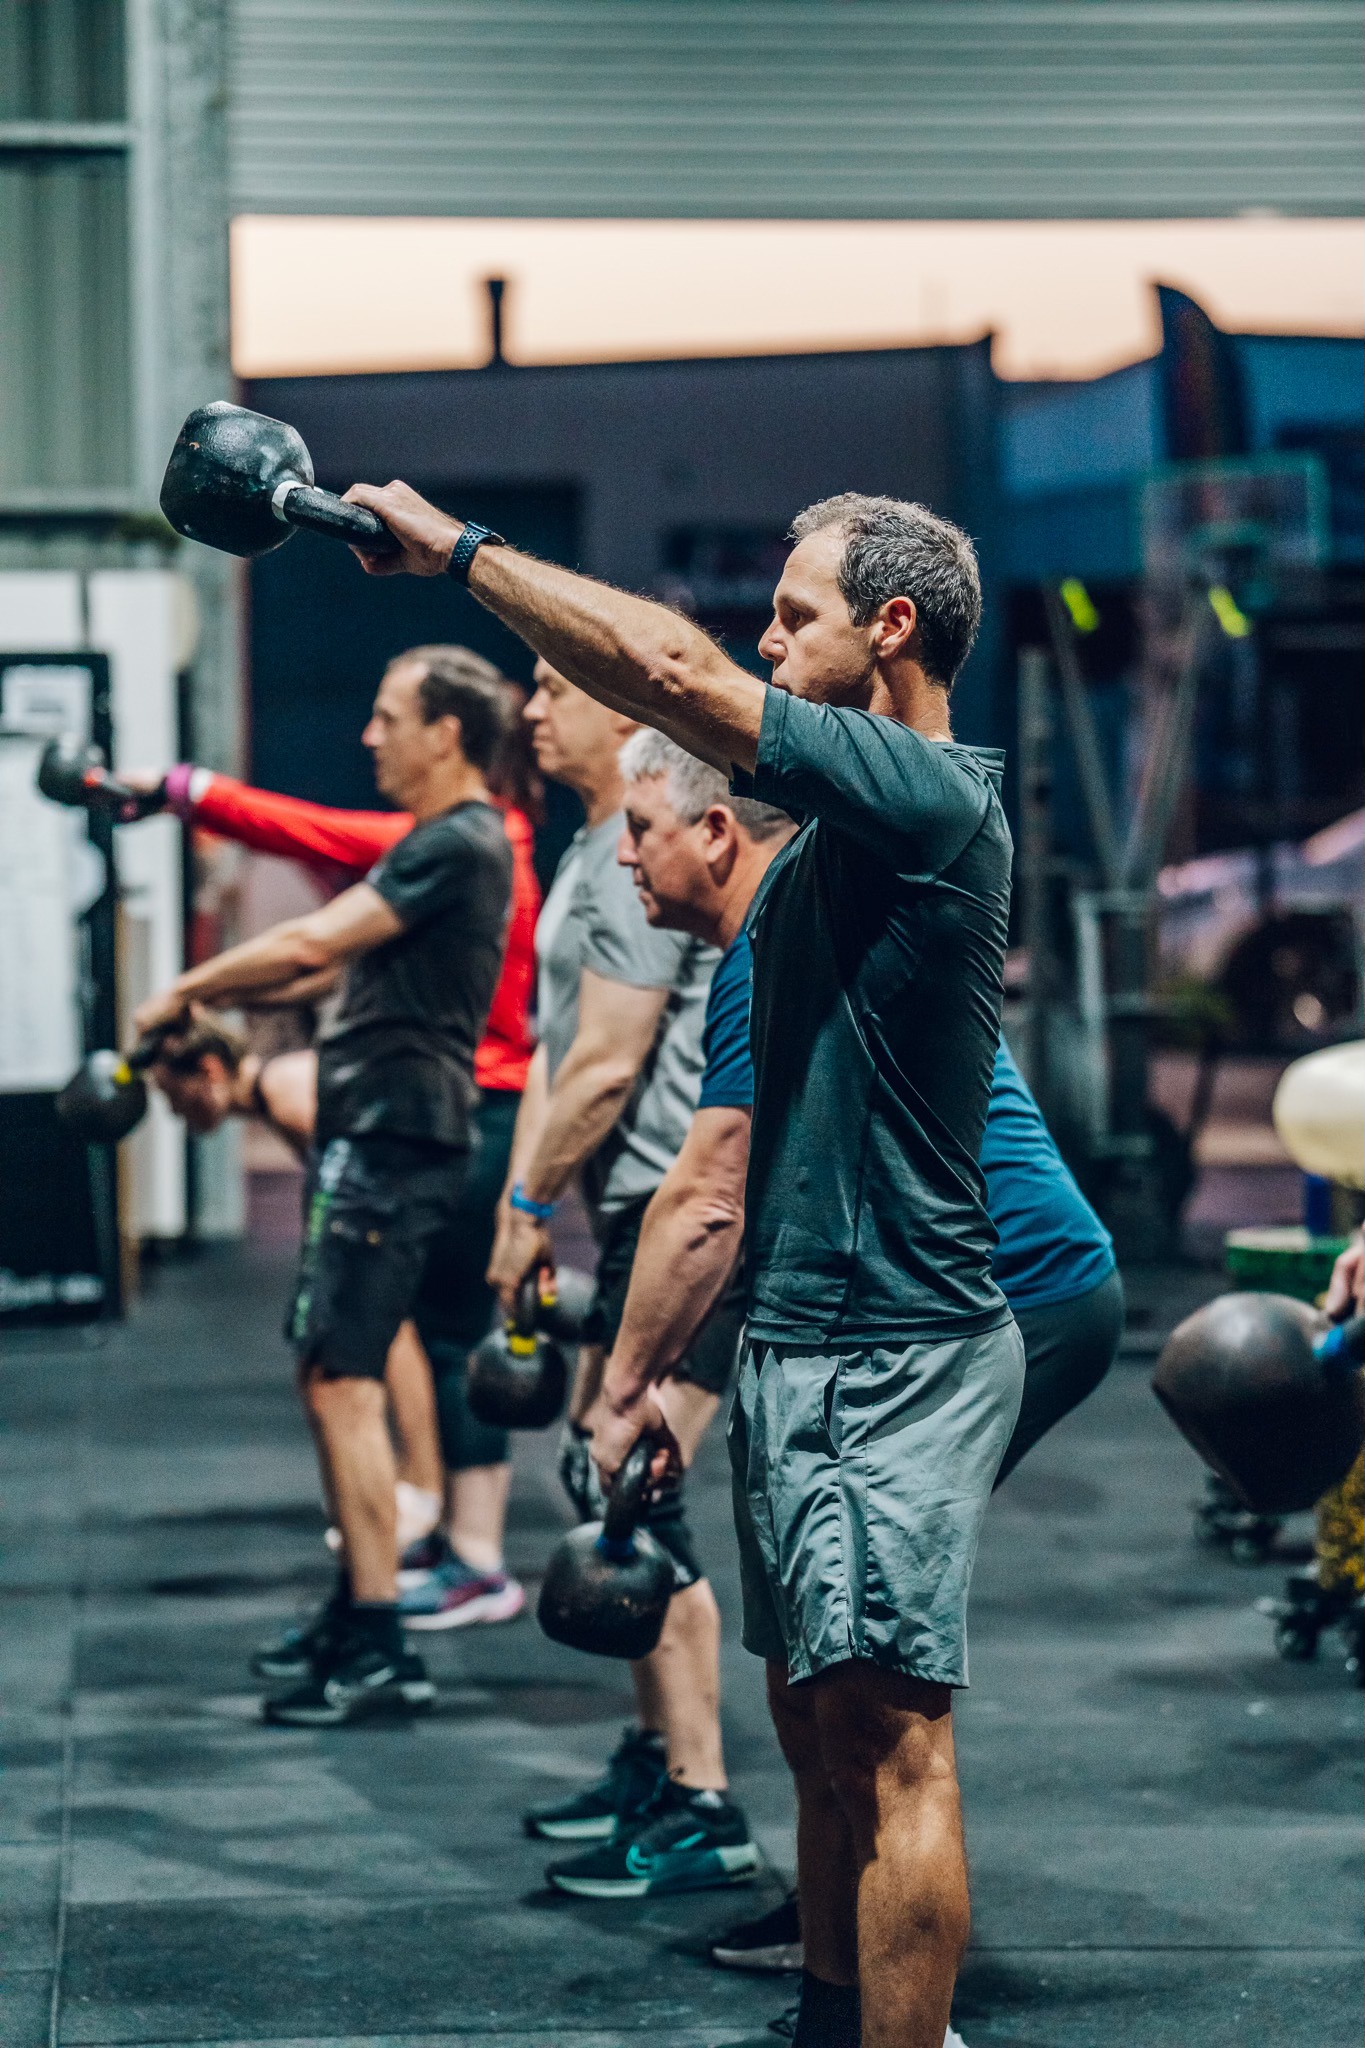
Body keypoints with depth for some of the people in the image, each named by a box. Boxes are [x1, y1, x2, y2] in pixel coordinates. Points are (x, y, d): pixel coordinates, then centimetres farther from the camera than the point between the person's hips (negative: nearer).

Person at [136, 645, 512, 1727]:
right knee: (330, 1380, 16)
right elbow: (333, 959, 25)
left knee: (344, 1382, -12)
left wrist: (187, 988, -7)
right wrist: (215, 998, 15)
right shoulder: (443, 845, 19)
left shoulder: (456, 844, -15)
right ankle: (354, 1616, 24)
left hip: (392, 1136, -11)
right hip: (372, 1131, 11)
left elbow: (312, 941, -19)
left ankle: (381, 1653, -11)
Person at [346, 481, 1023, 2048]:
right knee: (820, 1720, 17)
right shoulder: (812, 861, 17)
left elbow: (672, 672, -22)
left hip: (896, 1356, -10)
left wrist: (458, 549, -11)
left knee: (887, 1733, -9)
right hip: (798, 1342, 10)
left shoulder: (930, 800, -14)